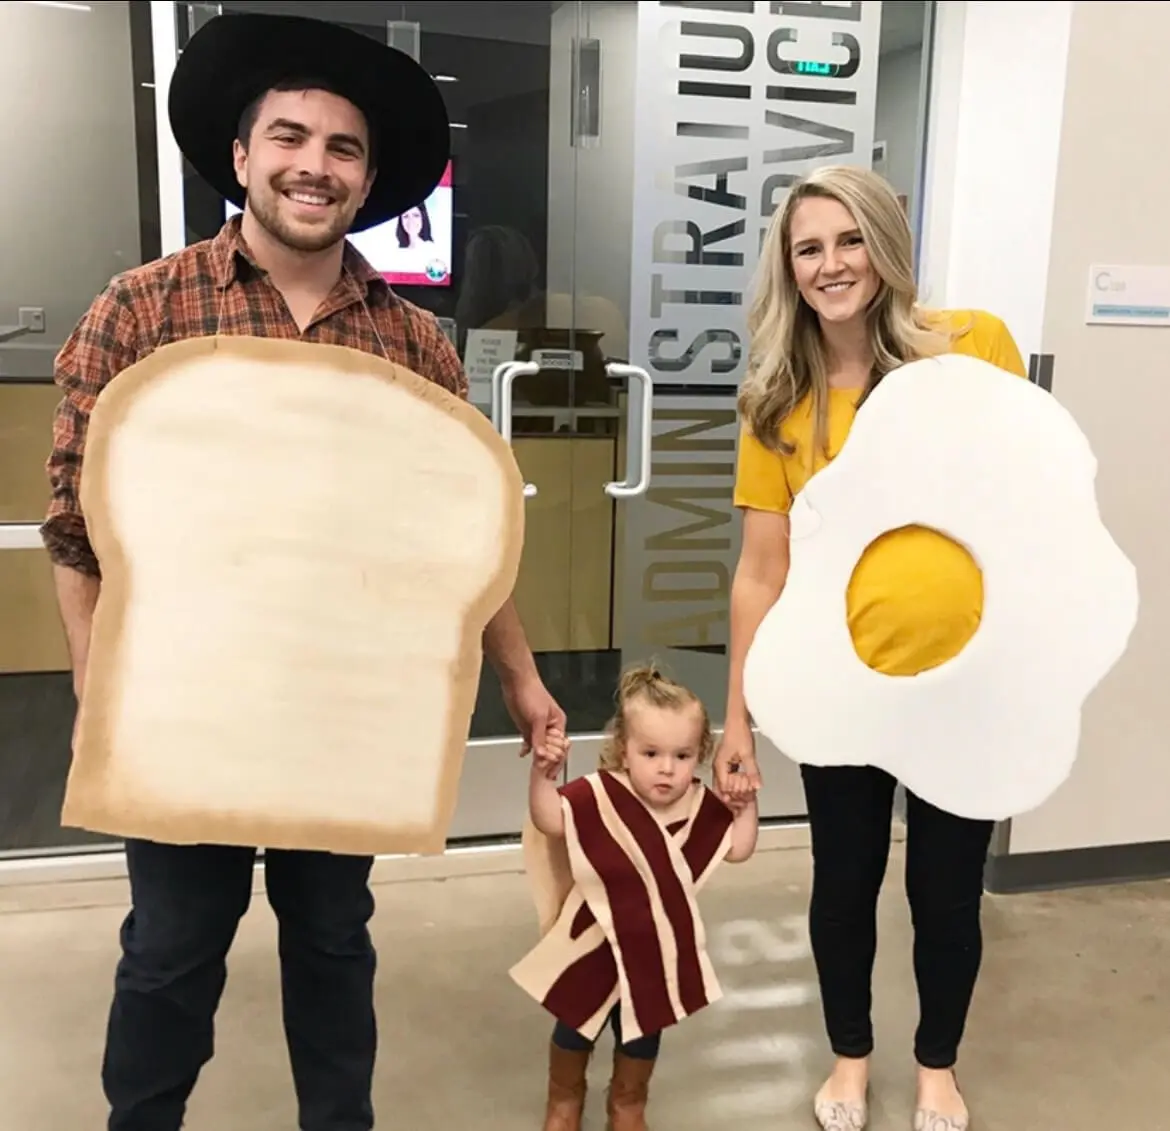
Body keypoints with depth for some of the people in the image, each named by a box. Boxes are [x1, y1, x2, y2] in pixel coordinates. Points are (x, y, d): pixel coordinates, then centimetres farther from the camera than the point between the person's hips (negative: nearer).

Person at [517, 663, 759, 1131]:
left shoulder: (702, 806, -11)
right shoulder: (599, 794, -24)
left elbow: (738, 850, -1)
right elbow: (549, 821, -29)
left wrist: (746, 806, -11)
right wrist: (544, 774, -42)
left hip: (657, 949, 3)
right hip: (594, 942, -3)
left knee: (643, 1035, 22)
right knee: (575, 1027, 19)